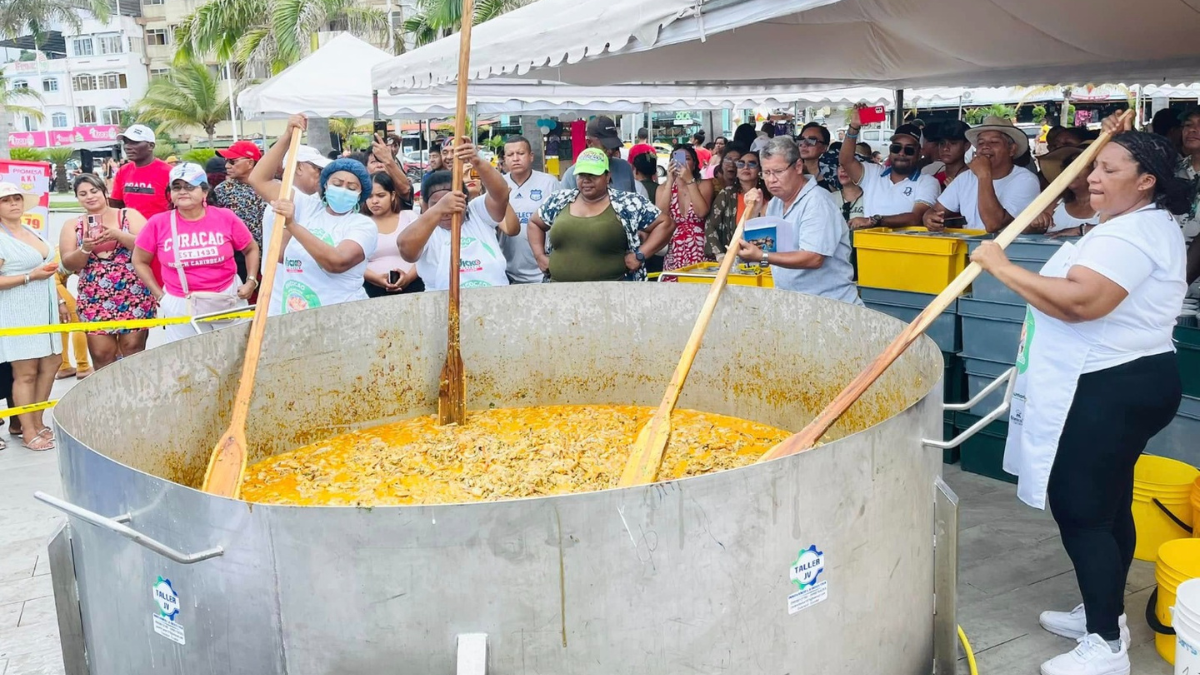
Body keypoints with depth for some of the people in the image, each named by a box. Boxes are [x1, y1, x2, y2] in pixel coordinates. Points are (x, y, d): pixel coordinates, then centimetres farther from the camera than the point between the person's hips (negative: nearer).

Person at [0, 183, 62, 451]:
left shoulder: (32, 232, 14)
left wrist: (59, 301, 20)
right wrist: (30, 277, -21)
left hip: (44, 310, 8)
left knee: (51, 364, 10)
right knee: (25, 373, -3)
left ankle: (37, 423, 22)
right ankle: (28, 432, 5)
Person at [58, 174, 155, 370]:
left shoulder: (129, 216, 4)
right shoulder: (72, 226, 10)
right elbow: (69, 264, 3)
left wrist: (118, 235, -19)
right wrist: (85, 249, -15)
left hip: (133, 297, -2)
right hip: (94, 301, 2)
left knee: (133, 350, -2)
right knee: (102, 354, -1)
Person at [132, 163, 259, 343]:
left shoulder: (226, 218, -6)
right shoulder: (158, 223, -6)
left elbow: (251, 249, 8)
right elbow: (140, 261, 5)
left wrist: (251, 281, -5)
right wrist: (159, 295, -2)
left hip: (228, 299, 0)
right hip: (180, 305, 0)